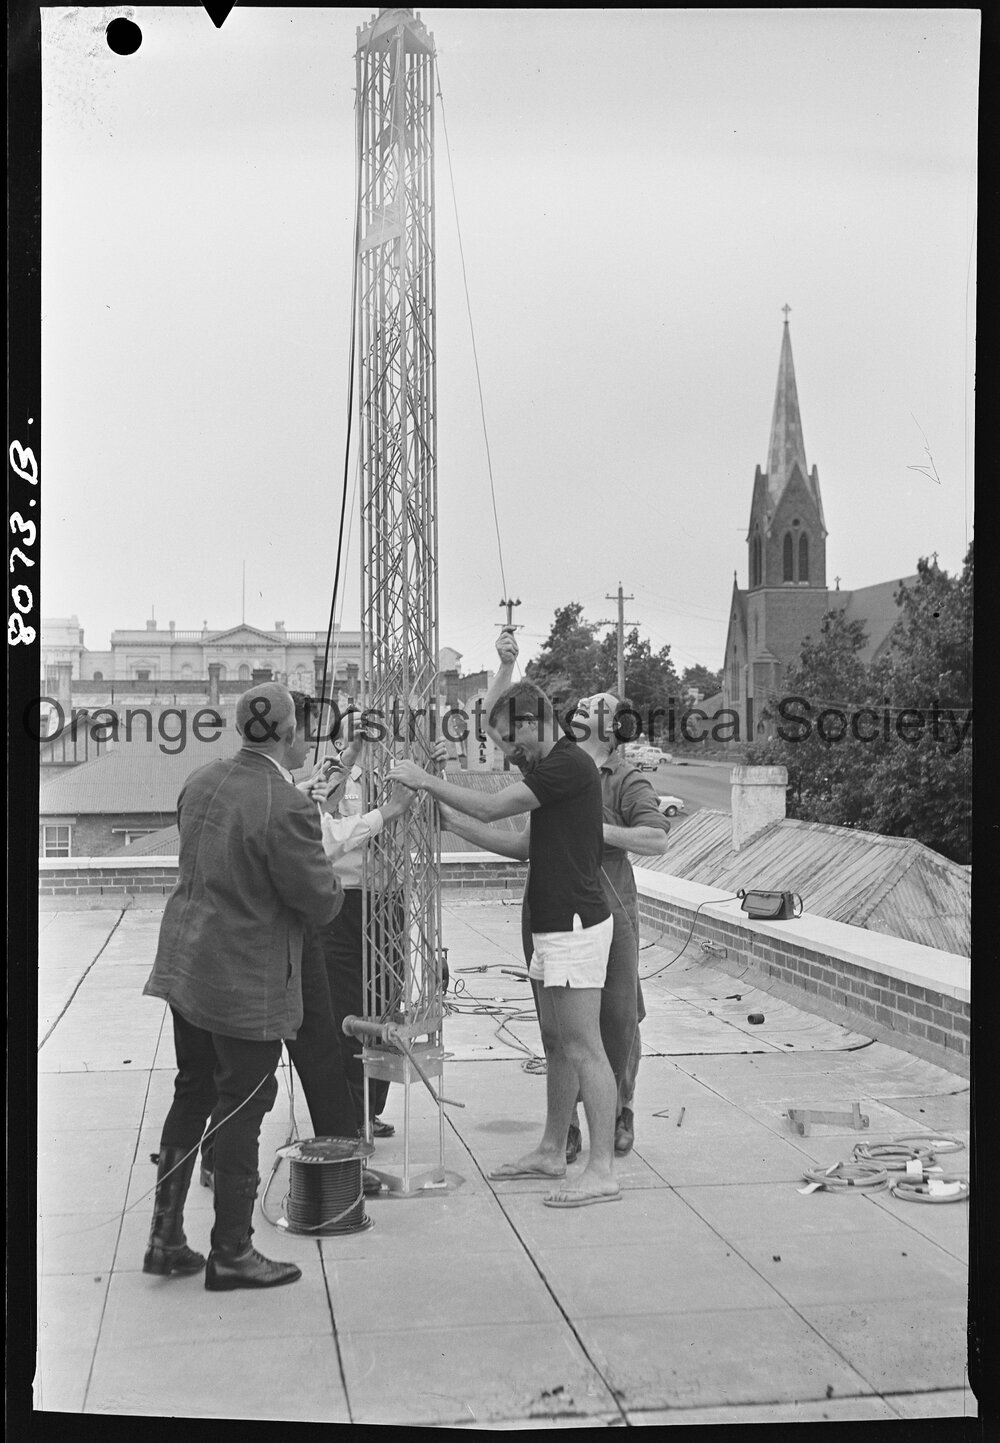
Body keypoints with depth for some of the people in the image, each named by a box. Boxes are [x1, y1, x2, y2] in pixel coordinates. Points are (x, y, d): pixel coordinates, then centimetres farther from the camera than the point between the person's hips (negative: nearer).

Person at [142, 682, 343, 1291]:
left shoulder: (201, 782, 2)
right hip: (247, 983, -8)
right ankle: (230, 1254, 20)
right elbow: (321, 903, -18)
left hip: (187, 963, 8)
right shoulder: (287, 807, -23)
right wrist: (332, 879, 4)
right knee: (242, 1112, 6)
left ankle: (166, 1238, 29)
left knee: (193, 1096, 20)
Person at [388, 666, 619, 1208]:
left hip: (575, 924, -10)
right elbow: (532, 845, 21)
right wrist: (444, 814, 18)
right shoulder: (552, 767, 15)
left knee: (582, 1046, -8)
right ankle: (551, 1151, 26)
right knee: (557, 1042, 16)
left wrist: (425, 781, -6)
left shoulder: (569, 765, -16)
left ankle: (602, 1170, -5)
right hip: (554, 924, 10)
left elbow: (490, 808, -16)